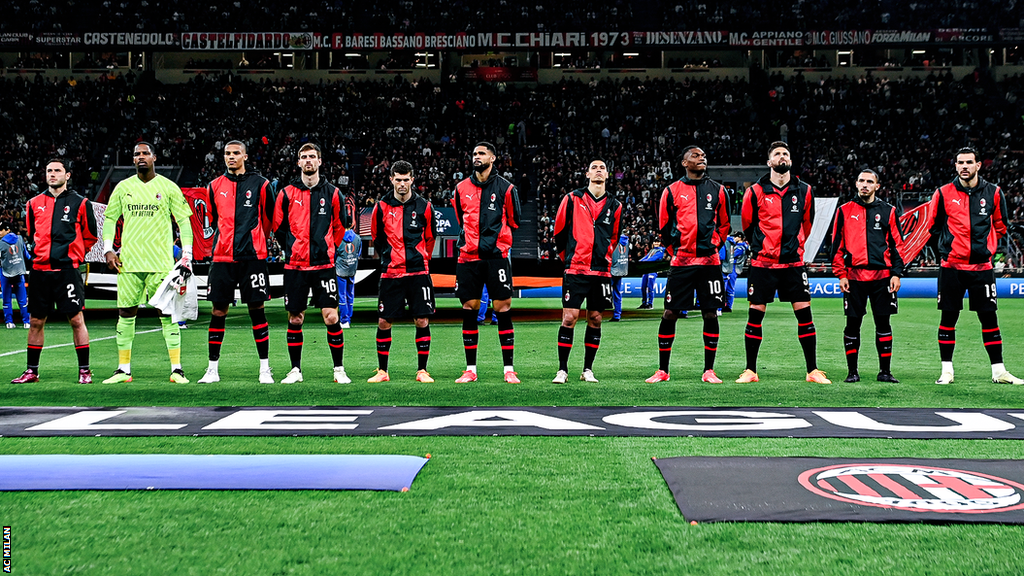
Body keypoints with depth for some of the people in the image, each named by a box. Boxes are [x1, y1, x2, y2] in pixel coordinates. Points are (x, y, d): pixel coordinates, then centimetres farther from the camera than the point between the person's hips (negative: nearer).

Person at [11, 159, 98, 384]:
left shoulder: (79, 203, 2)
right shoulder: (34, 204, 12)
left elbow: (90, 235, 10)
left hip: (68, 270, -4)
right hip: (39, 270, 4)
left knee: (76, 319, -5)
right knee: (36, 321, 8)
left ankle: (84, 370, 3)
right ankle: (31, 371, 18)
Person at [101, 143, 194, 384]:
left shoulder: (168, 188, 3)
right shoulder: (123, 187, 10)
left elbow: (184, 221, 4)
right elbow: (110, 218, 16)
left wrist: (187, 256, -4)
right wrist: (108, 250, 5)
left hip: (161, 262, -3)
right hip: (128, 262, 3)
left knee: (167, 313, -3)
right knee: (126, 314, 4)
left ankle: (176, 369, 1)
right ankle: (123, 369, 13)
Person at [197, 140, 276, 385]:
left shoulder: (260, 184, 2)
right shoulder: (215, 186, 10)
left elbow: (270, 218, 9)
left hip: (252, 256, -2)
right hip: (222, 257, 3)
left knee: (257, 309, -1)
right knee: (218, 311, 3)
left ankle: (265, 369, 7)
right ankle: (213, 369, 10)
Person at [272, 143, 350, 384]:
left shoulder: (332, 193, 5)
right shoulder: (287, 193, 4)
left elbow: (339, 227, 14)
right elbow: (278, 227, 12)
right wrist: (293, 249, 12)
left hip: (324, 265, -1)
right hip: (294, 266, 1)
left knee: (331, 318, -7)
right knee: (294, 319, 5)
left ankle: (339, 370, 4)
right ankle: (295, 370, 16)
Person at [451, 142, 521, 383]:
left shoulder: (505, 188, 2)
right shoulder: (462, 188, 10)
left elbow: (514, 221, 9)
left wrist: (495, 238, 10)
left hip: (496, 256, -3)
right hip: (468, 257, 3)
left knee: (503, 309, -4)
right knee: (469, 310, 4)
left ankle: (509, 370, 2)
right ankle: (470, 369, 12)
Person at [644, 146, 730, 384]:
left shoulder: (717, 190, 9)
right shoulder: (672, 191, 4)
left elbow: (724, 224, 17)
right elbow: (664, 226, 11)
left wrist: (712, 247, 12)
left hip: (709, 262, 1)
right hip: (680, 263, -1)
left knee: (710, 314, 1)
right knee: (670, 314, -1)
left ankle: (709, 370, 11)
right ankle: (662, 370, 9)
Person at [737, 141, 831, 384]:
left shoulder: (804, 191, 4)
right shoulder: (755, 191, -2)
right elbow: (747, 224, 11)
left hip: (793, 263, 2)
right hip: (762, 263, -1)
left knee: (804, 315, -1)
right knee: (755, 316, 0)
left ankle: (812, 371, 8)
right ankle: (750, 370, 11)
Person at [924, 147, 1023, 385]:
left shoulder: (993, 193, 3)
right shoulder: (944, 193, -1)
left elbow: (1000, 225, 15)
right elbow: (933, 226, 11)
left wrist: (986, 247, 9)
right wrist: (952, 243, 9)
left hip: (981, 266, 1)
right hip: (951, 266, -1)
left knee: (989, 318, 3)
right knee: (948, 318, 3)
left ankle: (999, 371, 11)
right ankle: (947, 371, 11)